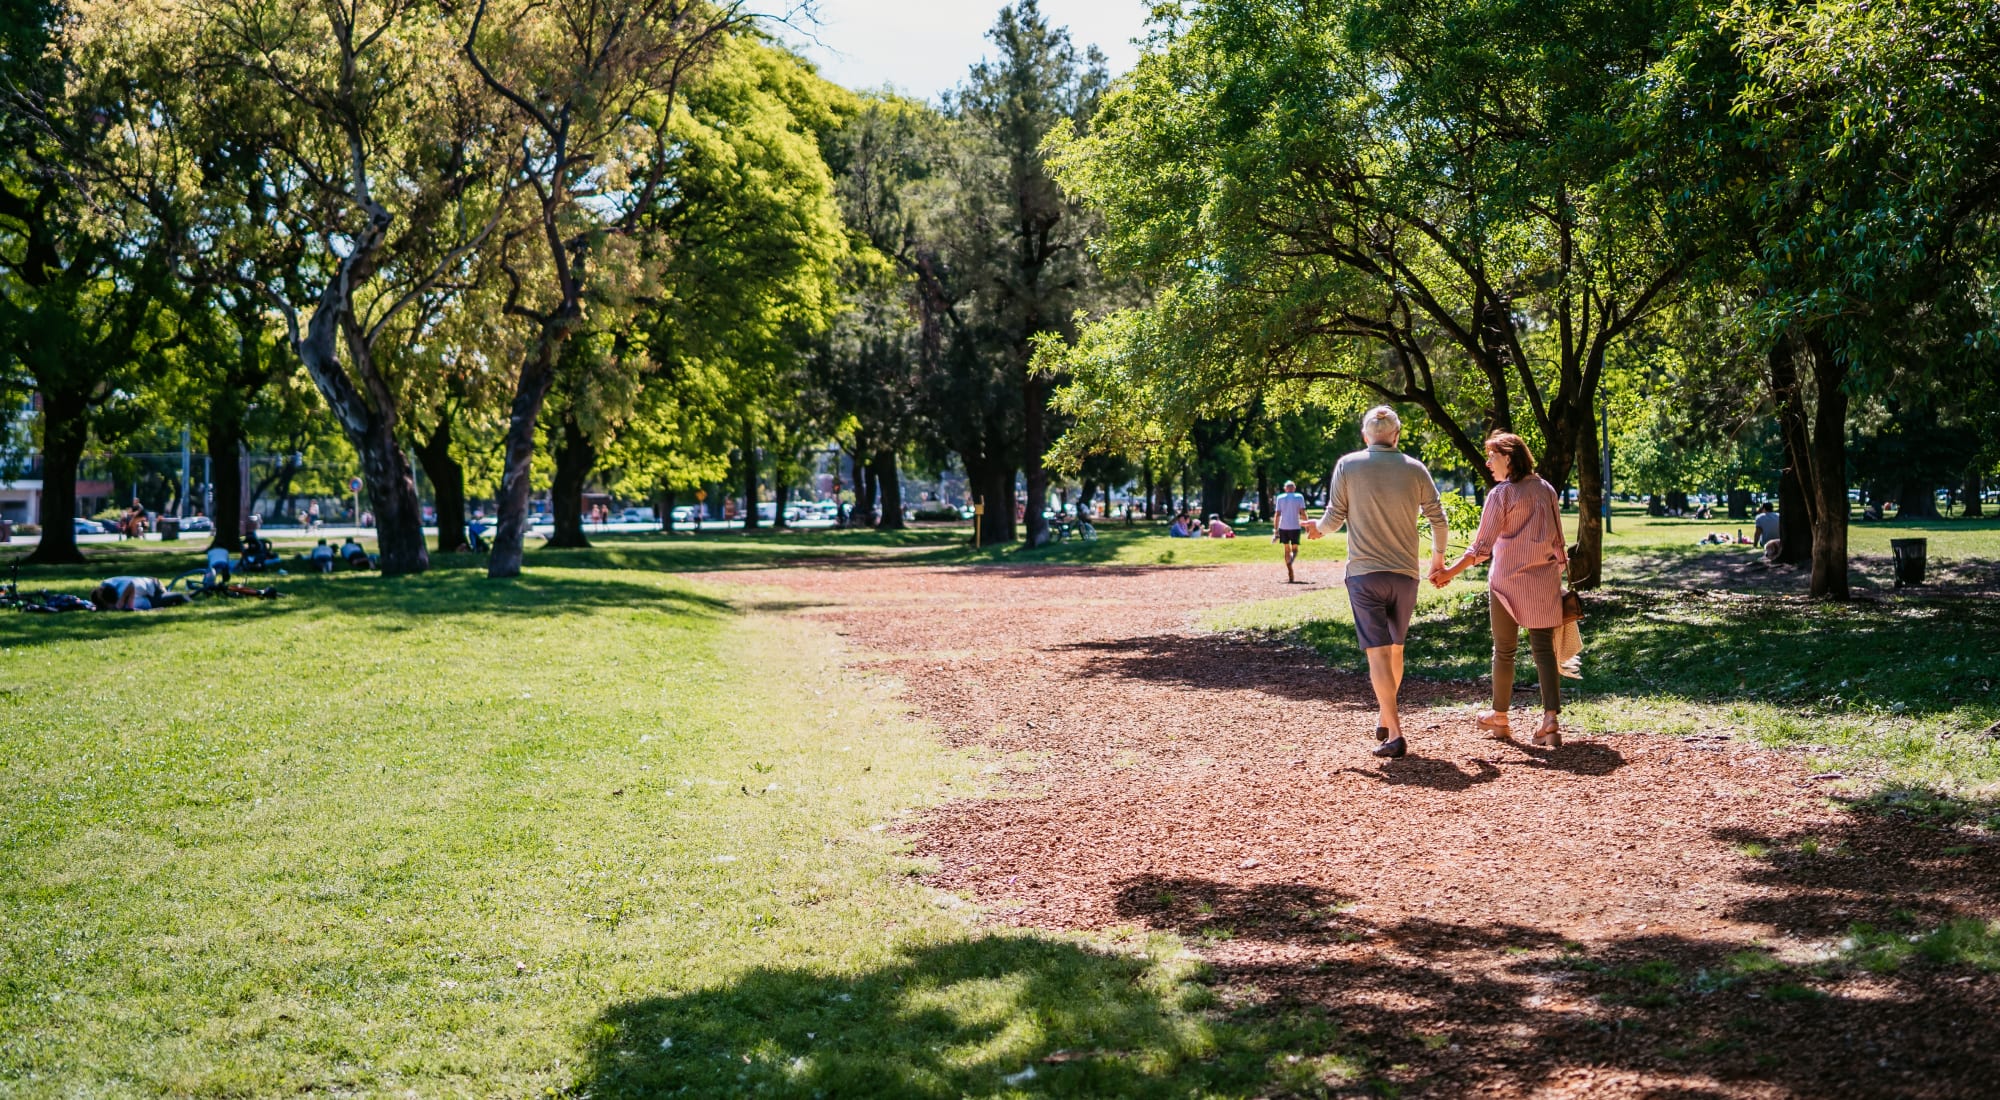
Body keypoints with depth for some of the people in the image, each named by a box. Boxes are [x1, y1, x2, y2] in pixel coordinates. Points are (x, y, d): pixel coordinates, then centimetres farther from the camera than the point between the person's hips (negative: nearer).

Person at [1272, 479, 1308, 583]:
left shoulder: (1280, 498, 5)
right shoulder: (1299, 497, 2)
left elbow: (1277, 514, 1)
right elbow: (1302, 513, -5)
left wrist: (1275, 530, 3)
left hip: (1283, 527, 1)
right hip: (1295, 527, -1)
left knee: (1287, 549, 11)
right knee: (1294, 549, 10)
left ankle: (1290, 575, 7)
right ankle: (1291, 561, -25)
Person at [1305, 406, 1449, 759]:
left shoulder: (1347, 465, -3)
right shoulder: (1414, 469, 1)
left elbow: (1334, 517, -1)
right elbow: (1437, 519, 6)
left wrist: (1318, 528, 22)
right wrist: (1438, 557, 24)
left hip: (1364, 573, -2)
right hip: (1405, 574, 2)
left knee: (1378, 650, -4)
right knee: (1395, 647, 20)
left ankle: (1394, 733, -10)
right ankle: (1386, 715, 32)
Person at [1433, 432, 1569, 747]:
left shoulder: (1501, 493, -11)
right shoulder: (1546, 490, 6)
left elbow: (1481, 546, -15)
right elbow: (1558, 539, 11)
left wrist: (1450, 572, -13)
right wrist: (1559, 566, 21)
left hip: (1508, 581, -4)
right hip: (1544, 580, 4)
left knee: (1504, 650, 10)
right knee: (1544, 649, 2)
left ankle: (1499, 717, 23)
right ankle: (1551, 720, -9)